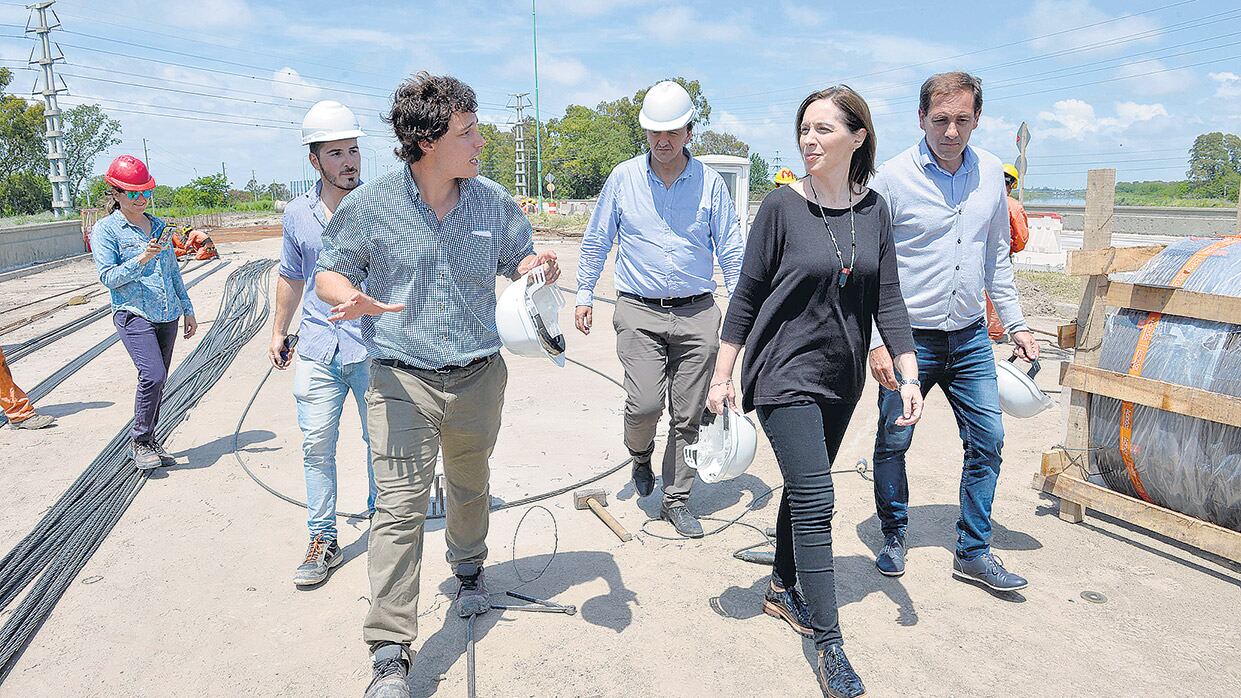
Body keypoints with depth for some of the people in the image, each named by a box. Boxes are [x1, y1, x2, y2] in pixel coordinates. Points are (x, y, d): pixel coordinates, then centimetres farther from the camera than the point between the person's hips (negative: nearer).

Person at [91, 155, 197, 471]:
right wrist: (142, 259, -23)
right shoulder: (105, 229, -1)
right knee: (153, 375, -19)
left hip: (168, 316, 6)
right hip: (134, 314, -5)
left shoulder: (159, 226, 14)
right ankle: (140, 441, -1)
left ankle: (149, 441, 20)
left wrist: (187, 309, 19)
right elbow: (107, 276, -9)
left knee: (157, 380, 8)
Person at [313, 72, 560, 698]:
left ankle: (468, 569, 50)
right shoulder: (369, 205, -6)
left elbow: (519, 262, 13)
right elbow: (327, 274, 3)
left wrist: (539, 266, -12)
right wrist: (352, 299, -21)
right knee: (399, 507, -8)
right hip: (402, 382, -3)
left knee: (470, 487, 21)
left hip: (478, 379, 3)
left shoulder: (492, 200, 2)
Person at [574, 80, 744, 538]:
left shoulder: (710, 182, 3)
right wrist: (584, 295, 9)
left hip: (697, 314, 1)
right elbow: (596, 241, 11)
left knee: (687, 416, 5)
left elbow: (731, 249, 8)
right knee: (645, 404, -14)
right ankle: (640, 455, 22)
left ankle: (677, 500, 21)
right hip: (640, 312, -1)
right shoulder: (623, 178, 3)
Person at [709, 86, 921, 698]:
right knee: (816, 503, -7)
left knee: (803, 488, 18)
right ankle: (829, 648, 4)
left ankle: (783, 590, 38)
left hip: (841, 378, 5)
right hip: (784, 373, -5)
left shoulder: (873, 211, 2)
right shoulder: (782, 206, -9)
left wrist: (909, 375, -3)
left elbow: (887, 300, 4)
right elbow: (748, 294, -6)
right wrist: (723, 375, -6)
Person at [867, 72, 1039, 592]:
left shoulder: (990, 173, 5)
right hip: (909, 336, -4)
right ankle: (893, 536, 28)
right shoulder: (893, 178, -10)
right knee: (893, 442, 5)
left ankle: (973, 552, 21)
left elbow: (996, 257, 15)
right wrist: (877, 341, -17)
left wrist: (1015, 324, 13)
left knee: (988, 440, 6)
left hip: (970, 337, 5)